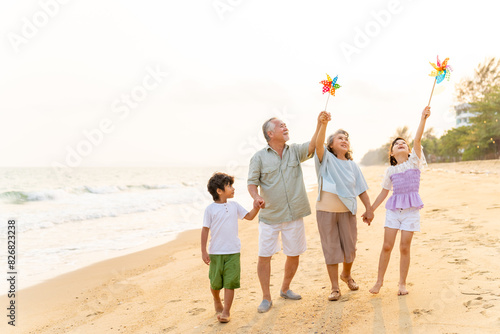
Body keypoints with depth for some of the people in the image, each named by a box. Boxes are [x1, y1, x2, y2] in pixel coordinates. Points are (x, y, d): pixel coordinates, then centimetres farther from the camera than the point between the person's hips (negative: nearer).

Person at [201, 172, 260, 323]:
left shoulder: (234, 206, 6)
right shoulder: (210, 209, -7)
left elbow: (249, 216, 14)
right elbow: (205, 230, -4)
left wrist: (256, 207, -5)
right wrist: (203, 251, -6)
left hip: (233, 252, 2)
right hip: (215, 253, -2)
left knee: (230, 282, -2)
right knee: (215, 282, 10)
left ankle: (226, 311, 7)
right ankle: (217, 301, 39)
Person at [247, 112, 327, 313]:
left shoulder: (295, 151, 5)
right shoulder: (259, 157, -2)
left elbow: (312, 146, -12)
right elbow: (252, 182, -5)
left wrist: (320, 124, -26)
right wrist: (256, 197, -26)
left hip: (294, 214, 3)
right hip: (269, 216, -3)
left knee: (294, 254, 12)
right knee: (264, 256, -2)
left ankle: (285, 289, 35)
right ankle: (266, 298, 14)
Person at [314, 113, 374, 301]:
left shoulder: (352, 165, 11)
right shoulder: (326, 159, -1)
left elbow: (361, 189, 10)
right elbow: (318, 144, -23)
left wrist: (369, 209, 5)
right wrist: (323, 124, -36)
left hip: (347, 210, 4)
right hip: (326, 210, -3)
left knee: (350, 247, 10)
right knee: (331, 249, 2)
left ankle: (346, 275, 39)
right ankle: (335, 288, 13)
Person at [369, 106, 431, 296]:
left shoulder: (414, 162, 2)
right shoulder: (390, 170, 9)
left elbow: (417, 140, -13)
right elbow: (384, 192, 16)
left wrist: (423, 119, -26)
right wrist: (370, 210, 16)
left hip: (411, 209, -2)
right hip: (393, 208, 2)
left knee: (405, 247, -1)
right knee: (387, 246, -1)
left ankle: (402, 283, 15)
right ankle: (379, 280, 15)